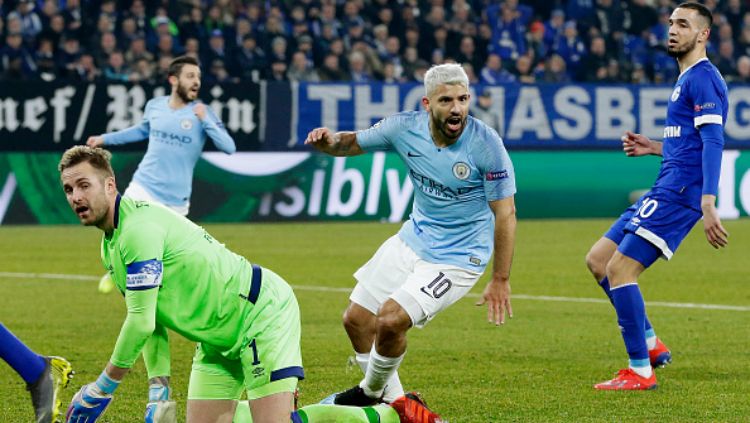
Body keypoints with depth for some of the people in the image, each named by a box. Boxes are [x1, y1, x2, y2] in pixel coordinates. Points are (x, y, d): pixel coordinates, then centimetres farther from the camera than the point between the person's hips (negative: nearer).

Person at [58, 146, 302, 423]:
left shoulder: (139, 228, -24)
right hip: (217, 342, 9)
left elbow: (140, 322, -26)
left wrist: (102, 389, -17)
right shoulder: (109, 247, 7)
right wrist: (158, 389, -2)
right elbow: (150, 321, 11)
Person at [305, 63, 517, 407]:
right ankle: (393, 402, 28)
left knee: (391, 320, -19)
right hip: (413, 240, 6)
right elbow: (353, 143, 5)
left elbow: (505, 213, -17)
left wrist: (500, 280, -16)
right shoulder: (405, 128, -12)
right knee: (356, 320, 9)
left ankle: (372, 392, 11)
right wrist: (328, 141, -20)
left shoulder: (486, 144, -24)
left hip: (458, 258, -6)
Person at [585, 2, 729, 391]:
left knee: (619, 269, -13)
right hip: (665, 190, 10)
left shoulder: (702, 79, -11)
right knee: (597, 260, 11)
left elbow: (712, 143, -20)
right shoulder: (686, 80, 21)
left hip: (678, 194, -10)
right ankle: (650, 344, 15)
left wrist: (708, 205, -29)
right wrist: (655, 148, 18)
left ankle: (641, 371, -8)